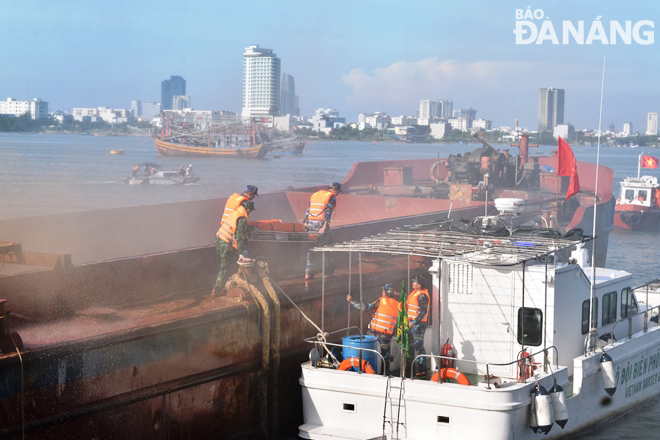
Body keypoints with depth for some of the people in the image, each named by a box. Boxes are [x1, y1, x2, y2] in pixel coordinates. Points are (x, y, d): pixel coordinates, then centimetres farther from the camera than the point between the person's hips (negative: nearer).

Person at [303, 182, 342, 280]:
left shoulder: (314, 195, 19)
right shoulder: (332, 197, -1)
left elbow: (308, 210, 13)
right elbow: (328, 212, -12)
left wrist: (305, 222, 11)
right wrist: (324, 227, -18)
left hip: (310, 224, 5)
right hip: (321, 224, -5)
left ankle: (308, 272, 1)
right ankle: (328, 269, 20)